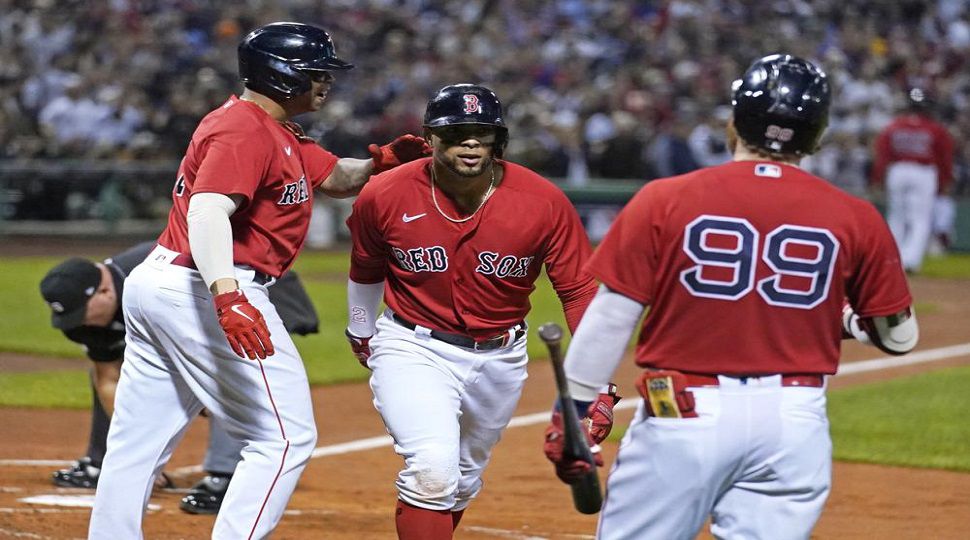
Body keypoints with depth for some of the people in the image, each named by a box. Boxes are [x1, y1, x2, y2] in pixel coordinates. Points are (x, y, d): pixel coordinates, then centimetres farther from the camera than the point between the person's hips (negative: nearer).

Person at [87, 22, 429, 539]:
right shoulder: (245, 130, -14)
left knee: (135, 447, 10)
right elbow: (208, 211, -28)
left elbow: (335, 177, 26)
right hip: (200, 291, -11)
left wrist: (383, 160, 3)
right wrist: (227, 297, -43)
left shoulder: (277, 135, 19)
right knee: (285, 438, -7)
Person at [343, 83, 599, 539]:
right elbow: (367, 271, 7)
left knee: (462, 482, 19)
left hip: (499, 358, 3)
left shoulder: (544, 202, -16)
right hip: (413, 348, -3)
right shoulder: (384, 196, -14)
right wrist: (361, 335, 22)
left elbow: (579, 290, -11)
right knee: (433, 468, -23)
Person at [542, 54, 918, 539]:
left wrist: (574, 410, 8)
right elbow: (899, 335, 9)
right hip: (795, 422, 2)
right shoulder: (855, 219, 1)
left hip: (682, 413, -1)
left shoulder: (665, 200, -3)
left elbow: (610, 317, -2)